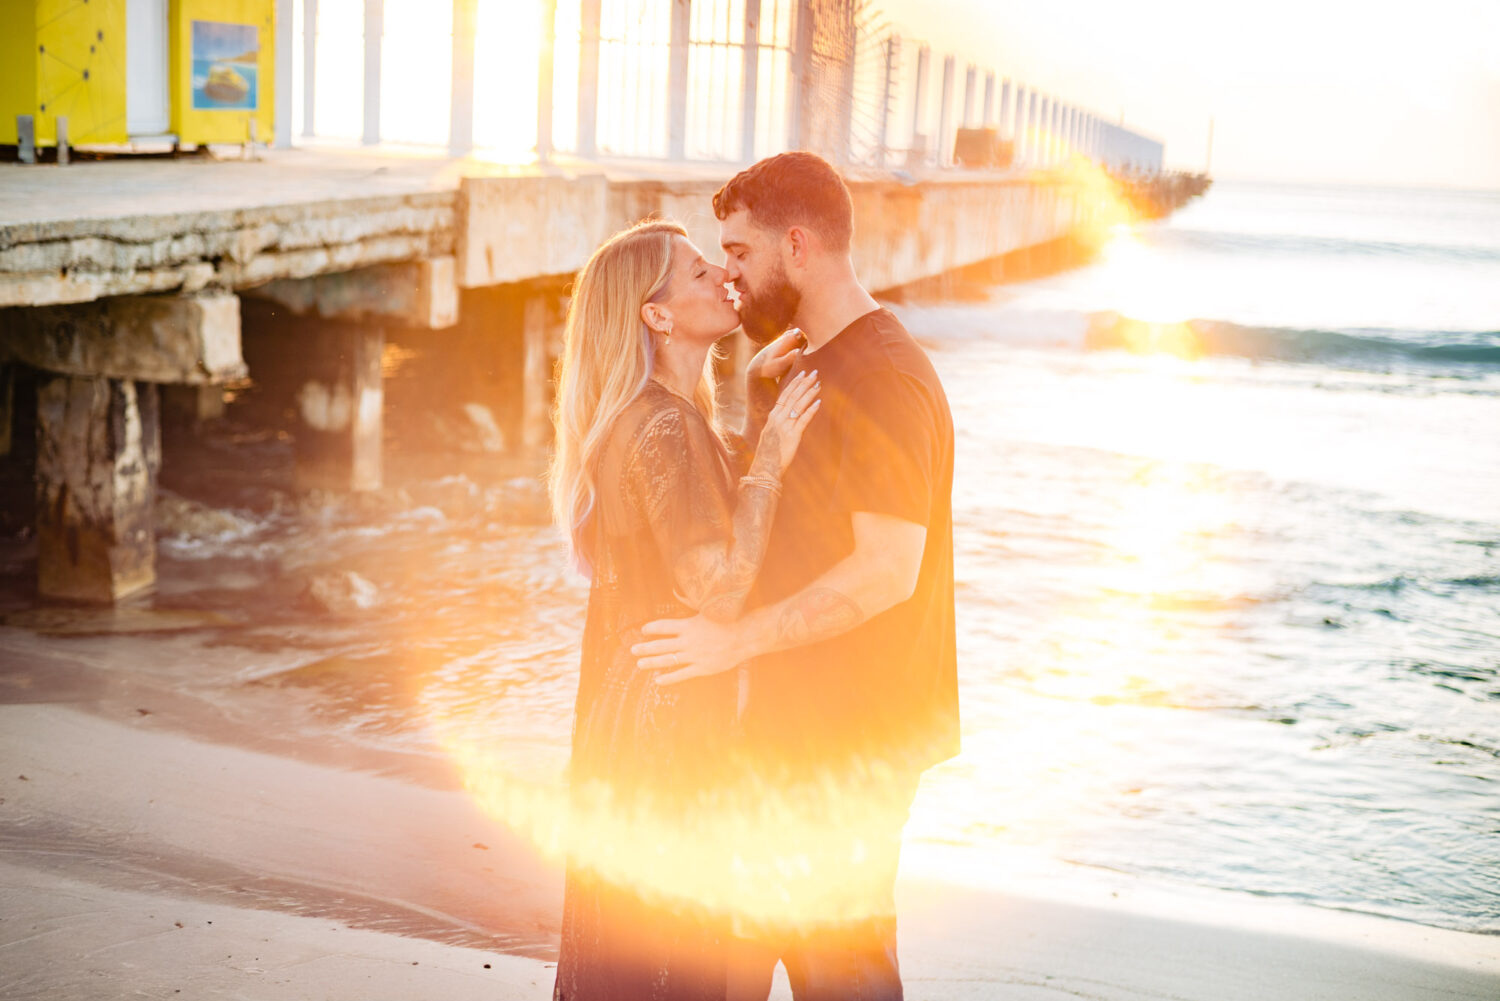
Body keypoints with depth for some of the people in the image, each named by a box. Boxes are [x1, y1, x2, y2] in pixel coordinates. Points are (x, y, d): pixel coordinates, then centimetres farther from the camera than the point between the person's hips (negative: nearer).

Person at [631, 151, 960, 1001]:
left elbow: (887, 571, -25)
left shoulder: (883, 378, -20)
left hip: (855, 737, -10)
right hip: (801, 722, 10)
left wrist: (737, 641, -23)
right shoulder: (807, 363, 13)